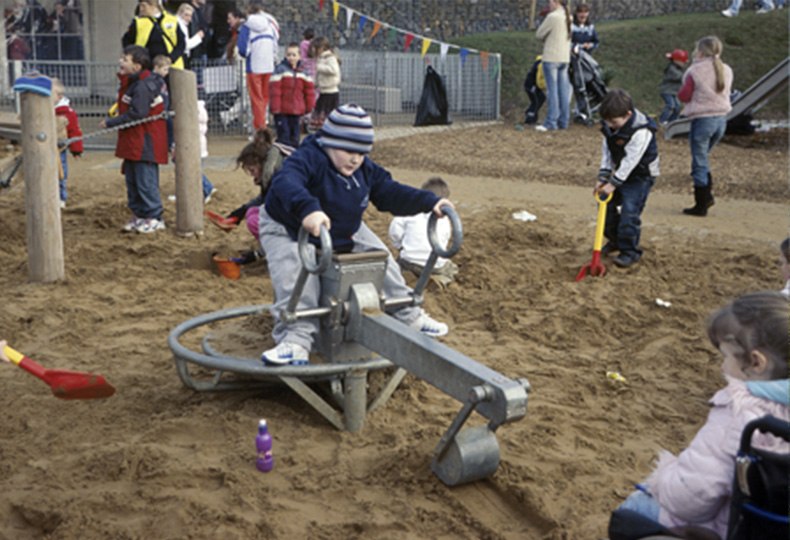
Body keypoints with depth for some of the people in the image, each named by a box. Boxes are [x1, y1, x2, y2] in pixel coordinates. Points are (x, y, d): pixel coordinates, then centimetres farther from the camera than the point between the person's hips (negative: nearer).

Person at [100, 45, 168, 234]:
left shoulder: (143, 86, -19)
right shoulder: (130, 82, 13)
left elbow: (137, 114, -24)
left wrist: (110, 122, -17)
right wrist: (113, 121, 4)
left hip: (145, 144, -10)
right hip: (132, 143, 10)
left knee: (146, 181, -5)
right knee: (132, 180, 15)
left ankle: (154, 218, 3)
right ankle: (138, 215, 24)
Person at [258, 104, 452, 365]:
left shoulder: (365, 170, -9)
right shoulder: (308, 158, -34)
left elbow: (390, 193, -3)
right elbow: (285, 182, -54)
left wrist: (429, 202, -17)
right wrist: (307, 208, -75)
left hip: (345, 232, 7)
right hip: (288, 230, -6)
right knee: (295, 276, -33)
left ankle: (409, 317, 24)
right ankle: (296, 340, -34)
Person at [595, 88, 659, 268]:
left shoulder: (641, 132, -30)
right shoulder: (609, 126, -6)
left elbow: (630, 161, -29)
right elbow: (606, 152, 0)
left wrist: (613, 183, -27)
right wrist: (603, 178, -7)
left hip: (641, 175, -8)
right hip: (621, 172, 8)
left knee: (630, 211, -15)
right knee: (607, 205, 11)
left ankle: (630, 251, -4)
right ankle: (615, 239, 31)